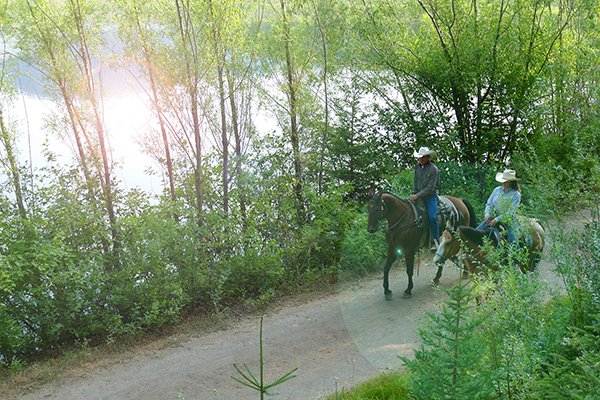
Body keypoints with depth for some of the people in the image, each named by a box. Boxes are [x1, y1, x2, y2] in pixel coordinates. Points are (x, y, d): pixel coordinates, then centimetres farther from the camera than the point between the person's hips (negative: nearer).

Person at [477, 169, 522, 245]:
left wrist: (497, 220, -21)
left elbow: (511, 212, -13)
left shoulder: (516, 194, -6)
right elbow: (489, 204, 14)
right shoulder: (497, 190, 9)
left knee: (513, 242, -16)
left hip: (508, 220, -4)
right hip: (493, 217, 4)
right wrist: (487, 214, -7)